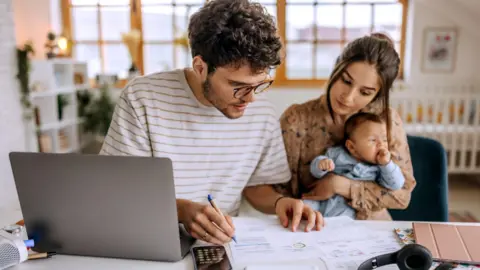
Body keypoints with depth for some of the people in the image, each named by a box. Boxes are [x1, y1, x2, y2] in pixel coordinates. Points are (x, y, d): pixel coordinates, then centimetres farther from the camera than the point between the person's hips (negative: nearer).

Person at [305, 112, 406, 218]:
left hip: (347, 211, -1)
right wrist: (321, 164, -20)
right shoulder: (337, 153, 3)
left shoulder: (380, 167, 2)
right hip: (322, 202, 1)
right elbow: (315, 171, 4)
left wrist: (387, 164, -16)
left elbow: (396, 185, -5)